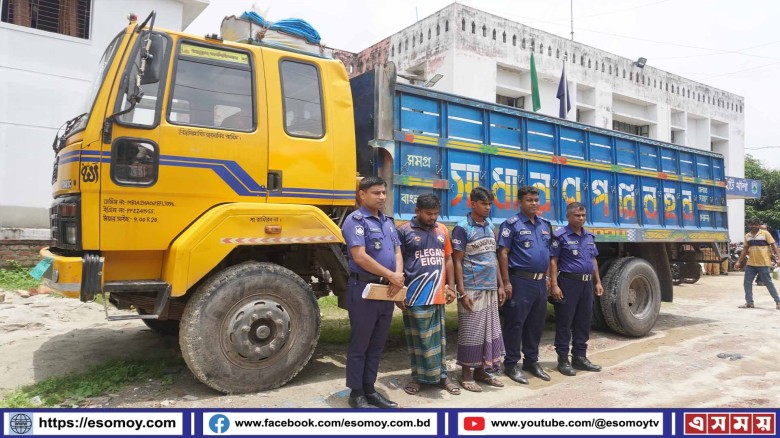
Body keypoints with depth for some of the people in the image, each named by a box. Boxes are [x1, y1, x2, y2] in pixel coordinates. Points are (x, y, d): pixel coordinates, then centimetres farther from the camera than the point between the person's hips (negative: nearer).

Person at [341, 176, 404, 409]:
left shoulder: (388, 222, 15)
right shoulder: (355, 220, -11)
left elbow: (397, 252, 13)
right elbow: (360, 256, -19)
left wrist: (398, 275, -8)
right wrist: (391, 275, -14)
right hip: (364, 289, -8)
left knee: (377, 344, 14)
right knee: (359, 344, 3)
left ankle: (369, 389, 25)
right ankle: (356, 393, 14)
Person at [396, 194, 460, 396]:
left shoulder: (442, 230, 9)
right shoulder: (404, 231, -6)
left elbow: (447, 259, 15)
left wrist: (451, 287, 9)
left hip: (437, 295, 5)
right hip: (415, 296, -4)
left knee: (438, 338, 14)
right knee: (418, 339, 5)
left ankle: (441, 375, 26)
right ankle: (418, 377, 19)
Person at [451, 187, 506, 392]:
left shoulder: (490, 227, 13)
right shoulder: (462, 228, -8)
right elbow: (457, 262, -10)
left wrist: (500, 285, 13)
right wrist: (462, 292, -16)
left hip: (491, 289, 7)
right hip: (472, 290, -7)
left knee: (490, 331, 11)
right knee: (470, 332, 0)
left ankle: (482, 370, 24)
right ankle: (466, 374, 13)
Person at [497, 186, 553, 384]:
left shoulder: (545, 224, 14)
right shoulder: (512, 224, -8)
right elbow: (503, 253, -11)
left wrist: (547, 276, 15)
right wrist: (506, 282, -16)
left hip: (540, 282, 7)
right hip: (520, 281, -7)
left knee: (536, 323, 14)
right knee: (515, 323, -1)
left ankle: (531, 361, 27)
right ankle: (511, 364, 9)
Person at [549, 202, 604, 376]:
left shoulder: (589, 236, 14)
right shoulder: (561, 235, -7)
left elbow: (594, 260, 20)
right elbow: (553, 261, -11)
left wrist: (598, 282, 15)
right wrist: (554, 285, -17)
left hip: (587, 283, 7)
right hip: (568, 282, -7)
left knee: (584, 322, 13)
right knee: (564, 322, -1)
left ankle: (580, 357, 24)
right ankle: (563, 360, 8)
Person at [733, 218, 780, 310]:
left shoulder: (765, 233, -5)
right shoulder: (747, 236, 10)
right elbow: (745, 249, 16)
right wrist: (739, 262, 16)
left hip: (763, 263, -5)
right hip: (751, 264, 5)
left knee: (768, 283, 0)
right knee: (747, 283, 5)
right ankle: (749, 303, 14)